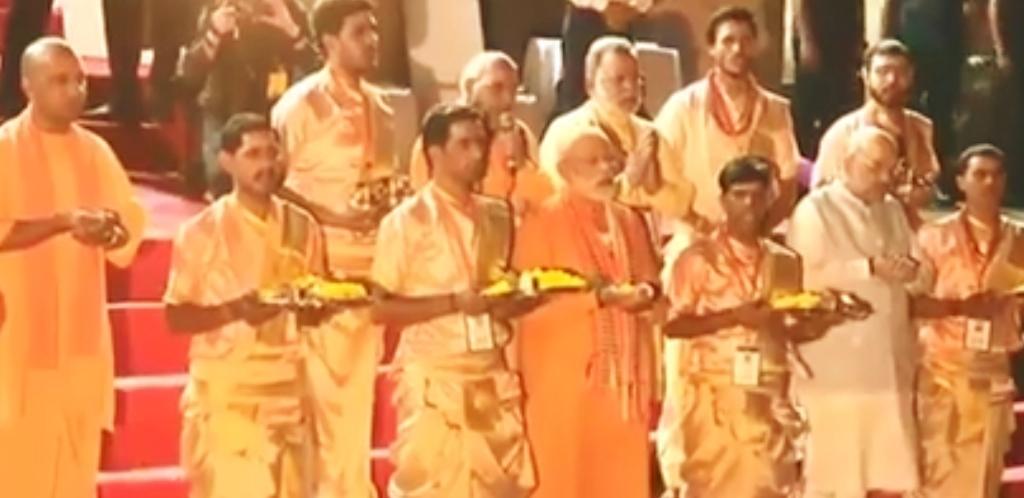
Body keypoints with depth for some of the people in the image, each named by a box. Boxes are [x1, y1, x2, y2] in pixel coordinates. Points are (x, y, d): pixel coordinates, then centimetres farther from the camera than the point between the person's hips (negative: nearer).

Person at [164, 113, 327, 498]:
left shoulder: (301, 227, 6)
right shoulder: (202, 231, -6)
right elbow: (176, 317, -6)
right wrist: (234, 310, -21)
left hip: (286, 389, 4)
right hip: (224, 391, -4)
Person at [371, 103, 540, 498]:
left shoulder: (497, 216, 10)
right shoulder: (406, 220, -7)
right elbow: (380, 307, -10)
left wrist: (512, 303, -5)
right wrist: (454, 302, -19)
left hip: (492, 376, 5)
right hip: (433, 379, -5)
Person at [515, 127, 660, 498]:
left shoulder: (629, 221, 14)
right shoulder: (544, 221, -6)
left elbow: (651, 282, 16)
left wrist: (642, 294, -8)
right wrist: (599, 297, -20)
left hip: (623, 367, 5)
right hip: (565, 370, -5)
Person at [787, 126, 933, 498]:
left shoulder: (894, 211, 16)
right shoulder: (815, 209, -5)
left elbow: (924, 278, 13)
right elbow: (805, 277, -18)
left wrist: (913, 271, -10)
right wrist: (869, 268, -21)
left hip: (889, 366, 6)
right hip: (834, 369, -6)